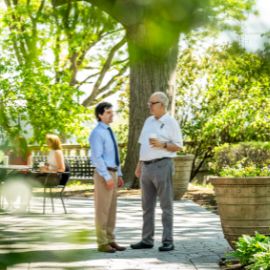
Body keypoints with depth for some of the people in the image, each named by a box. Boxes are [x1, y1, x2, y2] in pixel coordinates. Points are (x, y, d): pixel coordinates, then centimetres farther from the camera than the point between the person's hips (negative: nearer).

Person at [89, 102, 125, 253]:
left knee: (112, 209, 10)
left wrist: (119, 175, 16)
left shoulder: (109, 132, 17)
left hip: (113, 174, 9)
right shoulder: (97, 133, -14)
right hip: (103, 175, -9)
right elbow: (97, 158, -20)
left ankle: (110, 241, 15)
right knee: (102, 209, -4)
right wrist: (107, 178, -23)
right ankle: (102, 243, 0)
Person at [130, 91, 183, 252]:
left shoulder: (171, 122, -4)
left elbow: (178, 146, -6)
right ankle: (147, 240, 14)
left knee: (166, 205, -4)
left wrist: (162, 145, -21)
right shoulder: (149, 121, 16)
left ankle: (168, 241, -2)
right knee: (147, 205, 9)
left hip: (162, 165, -7)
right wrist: (139, 165, 15)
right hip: (147, 167, 7)